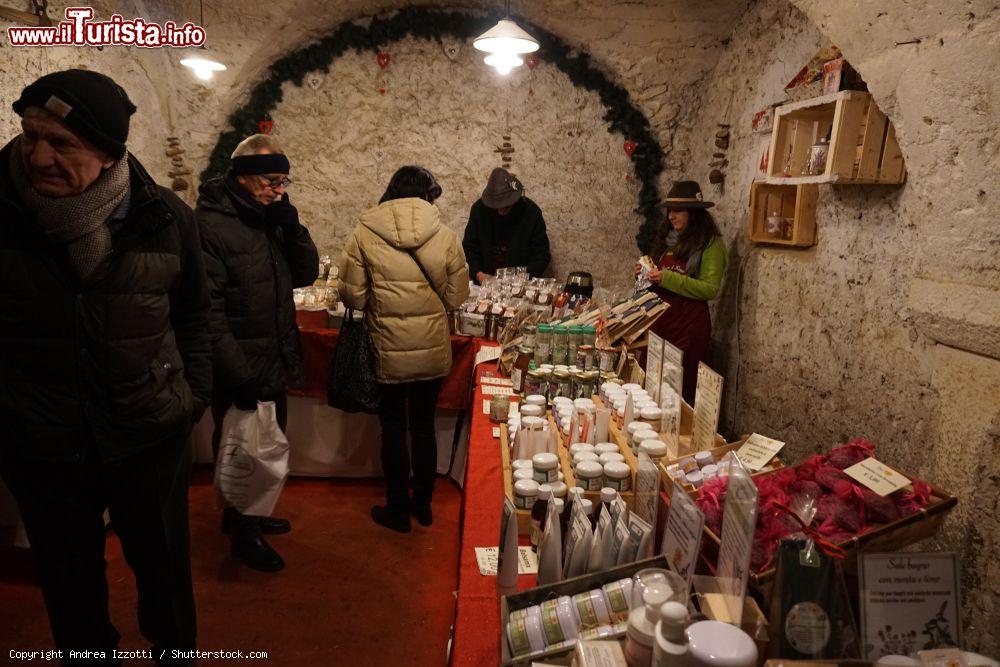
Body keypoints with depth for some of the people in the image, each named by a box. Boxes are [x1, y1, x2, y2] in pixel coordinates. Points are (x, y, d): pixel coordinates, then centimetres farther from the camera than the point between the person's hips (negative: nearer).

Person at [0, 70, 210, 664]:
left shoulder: (165, 218, -11)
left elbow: (193, 314, 3)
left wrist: (194, 394, 0)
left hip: (153, 439, 0)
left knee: (165, 569, 20)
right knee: (70, 583, 20)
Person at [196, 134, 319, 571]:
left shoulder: (270, 219, 7)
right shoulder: (210, 224, -17)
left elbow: (306, 274, 5)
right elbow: (207, 309, -21)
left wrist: (291, 224, -10)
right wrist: (239, 374, -23)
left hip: (275, 364, 8)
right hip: (239, 372, -8)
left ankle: (248, 515, 43)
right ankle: (244, 534, 30)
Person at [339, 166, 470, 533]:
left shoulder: (364, 235, -10)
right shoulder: (446, 237, -8)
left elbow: (352, 297, -9)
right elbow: (455, 298, -3)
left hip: (389, 352, -1)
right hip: (434, 351, 2)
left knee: (393, 428, 15)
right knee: (424, 426, 19)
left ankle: (397, 509, 28)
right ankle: (423, 504, 34)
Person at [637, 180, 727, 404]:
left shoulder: (710, 243, -7)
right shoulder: (666, 237, 12)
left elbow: (710, 289, -13)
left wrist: (668, 278, -19)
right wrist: (648, 273, 2)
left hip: (689, 321, -6)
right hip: (660, 316, 6)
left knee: (683, 385, 0)